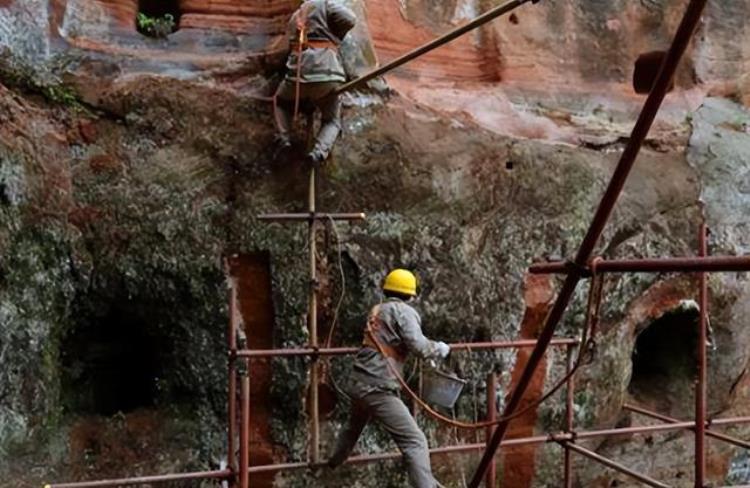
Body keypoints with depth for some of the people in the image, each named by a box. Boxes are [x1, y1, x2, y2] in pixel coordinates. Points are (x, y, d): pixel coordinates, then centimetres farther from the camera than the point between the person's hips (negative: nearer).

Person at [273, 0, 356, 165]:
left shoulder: (296, 17, 26)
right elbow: (349, 19, -4)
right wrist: (334, 37, 14)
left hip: (299, 72, 3)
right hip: (328, 73, -3)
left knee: (281, 101, 33)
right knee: (332, 121, 16)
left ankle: (283, 138, 8)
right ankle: (320, 152, -14)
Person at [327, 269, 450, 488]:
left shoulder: (376, 310, 17)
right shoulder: (403, 310, -6)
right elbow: (418, 346, -19)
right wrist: (440, 349, 1)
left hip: (358, 383, 9)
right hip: (378, 388, -9)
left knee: (354, 427, 35)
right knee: (415, 441, -11)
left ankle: (333, 463, 57)